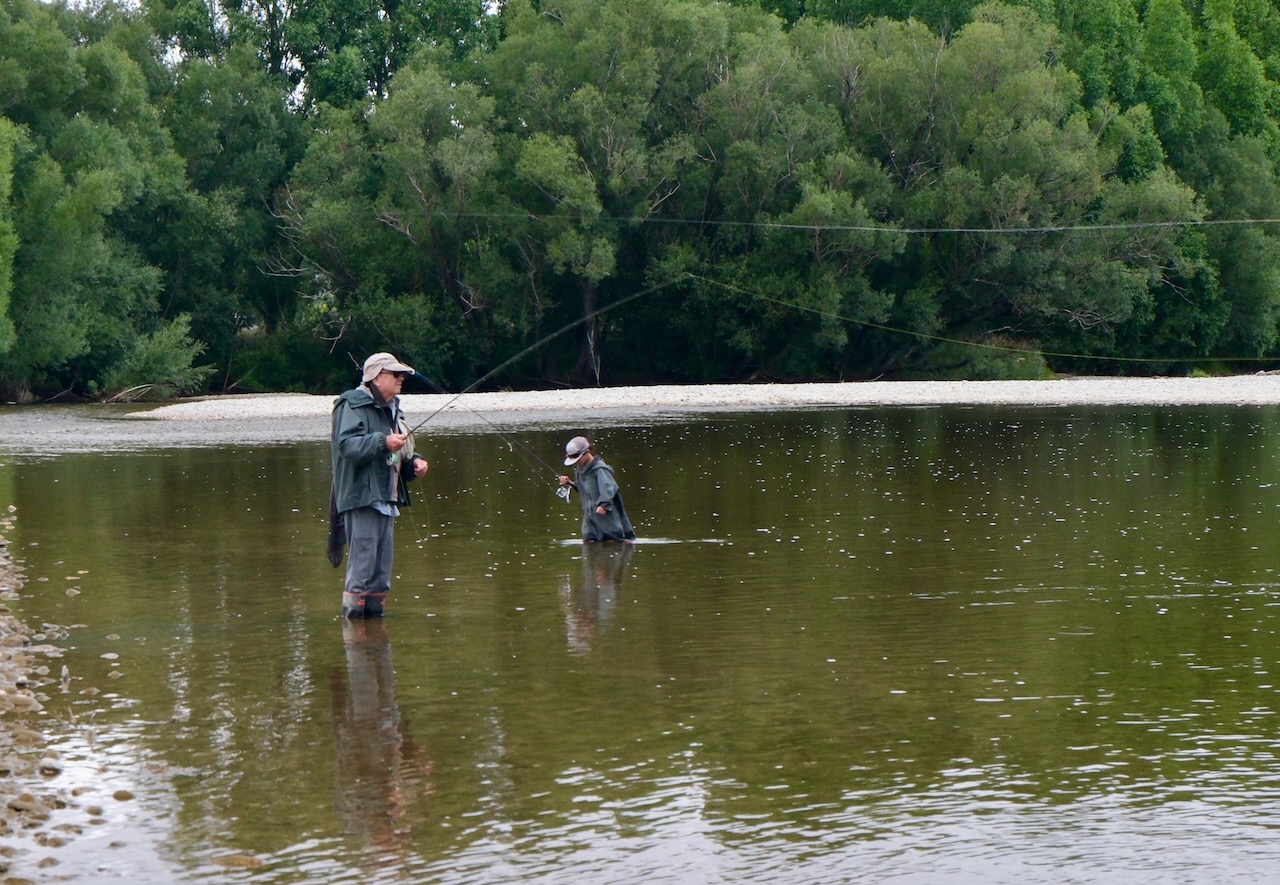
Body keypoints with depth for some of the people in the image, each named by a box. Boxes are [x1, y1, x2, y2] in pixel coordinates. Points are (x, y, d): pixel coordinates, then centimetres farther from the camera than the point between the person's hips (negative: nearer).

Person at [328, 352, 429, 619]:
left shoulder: (391, 409, 22)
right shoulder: (353, 405, -7)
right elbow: (347, 446, -22)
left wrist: (413, 462, 11)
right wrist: (382, 443, -32)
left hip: (386, 501, 9)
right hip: (362, 499, -9)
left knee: (381, 575, 11)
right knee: (361, 568, -11)